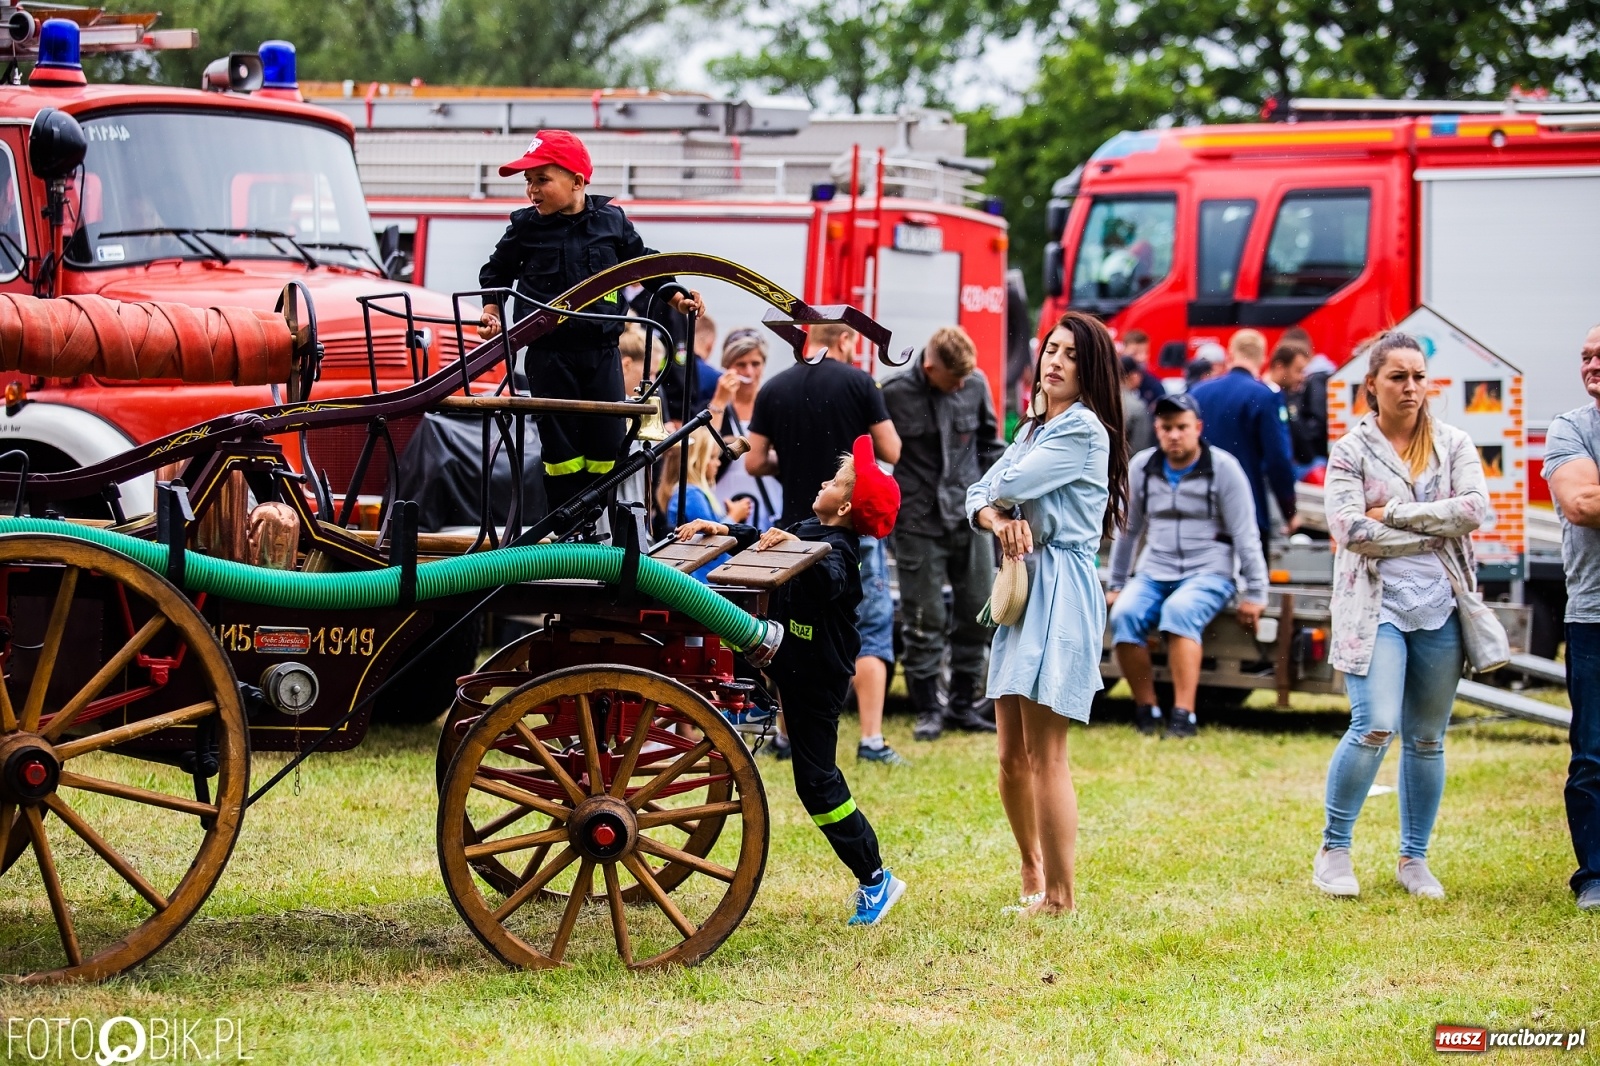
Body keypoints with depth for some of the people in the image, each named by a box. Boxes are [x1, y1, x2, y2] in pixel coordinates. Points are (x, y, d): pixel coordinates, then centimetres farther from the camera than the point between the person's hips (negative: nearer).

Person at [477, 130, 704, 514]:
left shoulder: (611, 221, 0)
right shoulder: (525, 227, -1)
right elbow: (496, 273, 15)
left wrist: (675, 296, 8)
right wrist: (491, 311, 1)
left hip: (601, 349, 1)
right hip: (549, 355, -1)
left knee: (607, 445, 3)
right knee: (560, 445, 1)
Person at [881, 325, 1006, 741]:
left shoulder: (976, 384, 1)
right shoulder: (896, 393, -10)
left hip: (970, 518, 4)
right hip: (919, 523, -4)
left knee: (978, 611, 7)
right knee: (924, 618, 1)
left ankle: (964, 703, 19)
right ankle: (928, 708, 10)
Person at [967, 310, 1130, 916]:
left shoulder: (1083, 429, -9)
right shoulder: (1034, 427, 19)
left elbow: (1010, 485, -14)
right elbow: (981, 493, 12)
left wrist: (1004, 492, 9)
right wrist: (997, 520, -11)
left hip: (1060, 593, -9)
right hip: (1021, 586, 9)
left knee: (1045, 755, -9)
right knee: (1012, 756, 12)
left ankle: (1059, 896, -5)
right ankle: (1032, 872, 31)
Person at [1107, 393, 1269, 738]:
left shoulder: (1223, 468, -3)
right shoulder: (1141, 467, 7)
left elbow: (1245, 535, -2)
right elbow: (1128, 530, 17)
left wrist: (1255, 593, -5)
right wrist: (1115, 585, 18)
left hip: (1208, 572, -4)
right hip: (1154, 573, 4)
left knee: (1179, 612, -36)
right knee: (1124, 615, -28)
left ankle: (1184, 715, -37)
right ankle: (1146, 709, -17)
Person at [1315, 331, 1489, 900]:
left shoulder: (1453, 444, 9)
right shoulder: (1352, 450, 2)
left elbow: (1475, 508, -7)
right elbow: (1350, 528, -12)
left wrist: (1394, 514, -10)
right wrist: (1435, 531, -9)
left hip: (1441, 606, 3)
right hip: (1376, 603, -3)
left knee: (1427, 738, 7)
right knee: (1376, 727, -16)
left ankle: (1414, 859, 18)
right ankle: (1333, 850, -1)